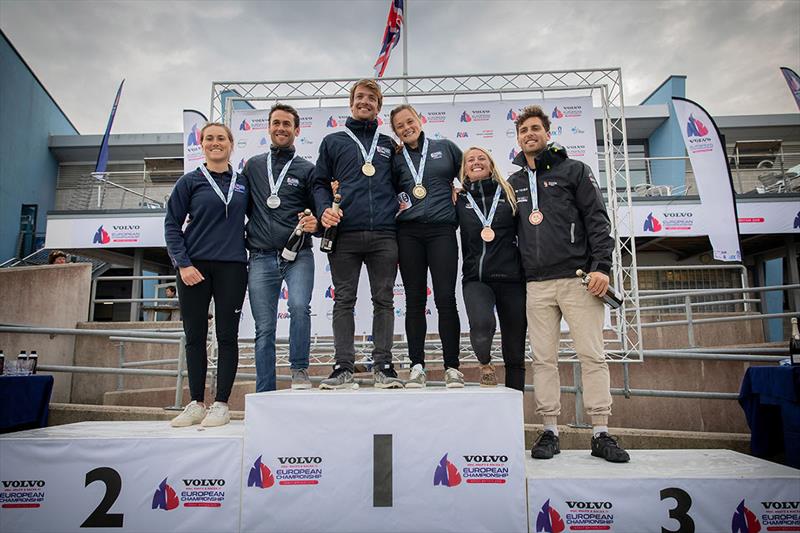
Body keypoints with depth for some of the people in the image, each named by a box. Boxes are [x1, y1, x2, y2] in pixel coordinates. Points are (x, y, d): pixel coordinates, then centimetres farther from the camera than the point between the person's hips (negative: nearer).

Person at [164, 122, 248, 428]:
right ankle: (196, 403, 16)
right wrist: (183, 264, -9)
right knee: (195, 336, 5)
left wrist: (244, 246, 1)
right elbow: (172, 224, 2)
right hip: (194, 266, 0)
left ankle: (221, 405, 9)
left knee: (227, 335, 1)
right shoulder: (190, 181, 6)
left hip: (231, 266, 1)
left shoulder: (242, 182, 10)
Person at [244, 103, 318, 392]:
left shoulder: (307, 169, 9)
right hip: (261, 257, 2)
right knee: (264, 329, 2)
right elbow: (241, 206, 18)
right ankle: (265, 394, 11)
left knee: (299, 306, -26)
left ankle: (300, 371, -6)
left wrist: (314, 224, -12)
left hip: (298, 255, -1)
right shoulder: (253, 166, 15)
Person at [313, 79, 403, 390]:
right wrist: (324, 210, -7)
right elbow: (320, 183, 12)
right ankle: (343, 367, 5)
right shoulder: (333, 142, 17)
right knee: (344, 301, 0)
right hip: (345, 233, -1)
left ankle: (383, 365, 8)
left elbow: (398, 185, 24)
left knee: (383, 300, 2)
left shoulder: (388, 145, 21)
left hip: (383, 234, 1)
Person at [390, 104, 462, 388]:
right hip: (409, 233, 1)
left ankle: (451, 367, 3)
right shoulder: (396, 159, 13)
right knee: (414, 300, 2)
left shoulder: (446, 148, 11)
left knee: (446, 299, -4)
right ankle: (417, 366, 7)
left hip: (442, 231, -1)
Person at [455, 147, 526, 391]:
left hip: (511, 277, 1)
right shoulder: (460, 200, 10)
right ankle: (485, 365, 4)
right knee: (481, 324, -29)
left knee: (515, 353, 4)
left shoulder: (509, 194, 9)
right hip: (476, 278, -1)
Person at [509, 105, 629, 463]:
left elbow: (597, 219, 0)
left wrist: (601, 266, -10)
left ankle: (601, 434, 7)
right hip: (536, 284, 3)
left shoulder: (574, 171, 8)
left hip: (579, 278, -2)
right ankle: (550, 431, 11)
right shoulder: (513, 184, 18)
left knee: (592, 356, -1)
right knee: (544, 359, 3)